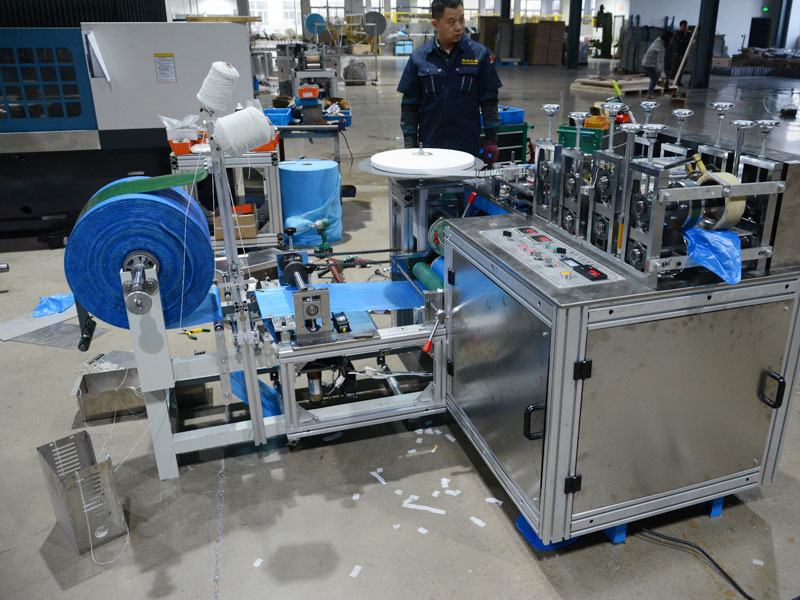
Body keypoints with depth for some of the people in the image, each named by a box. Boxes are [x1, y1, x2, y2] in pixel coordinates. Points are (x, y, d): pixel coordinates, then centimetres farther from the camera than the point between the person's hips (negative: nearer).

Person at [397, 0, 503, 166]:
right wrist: (410, 143, 0)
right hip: (430, 147, 1)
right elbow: (410, 104, 5)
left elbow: (489, 101, 4)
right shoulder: (419, 57, 2)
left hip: (469, 147, 0)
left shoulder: (479, 54, 1)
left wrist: (491, 140, 0)